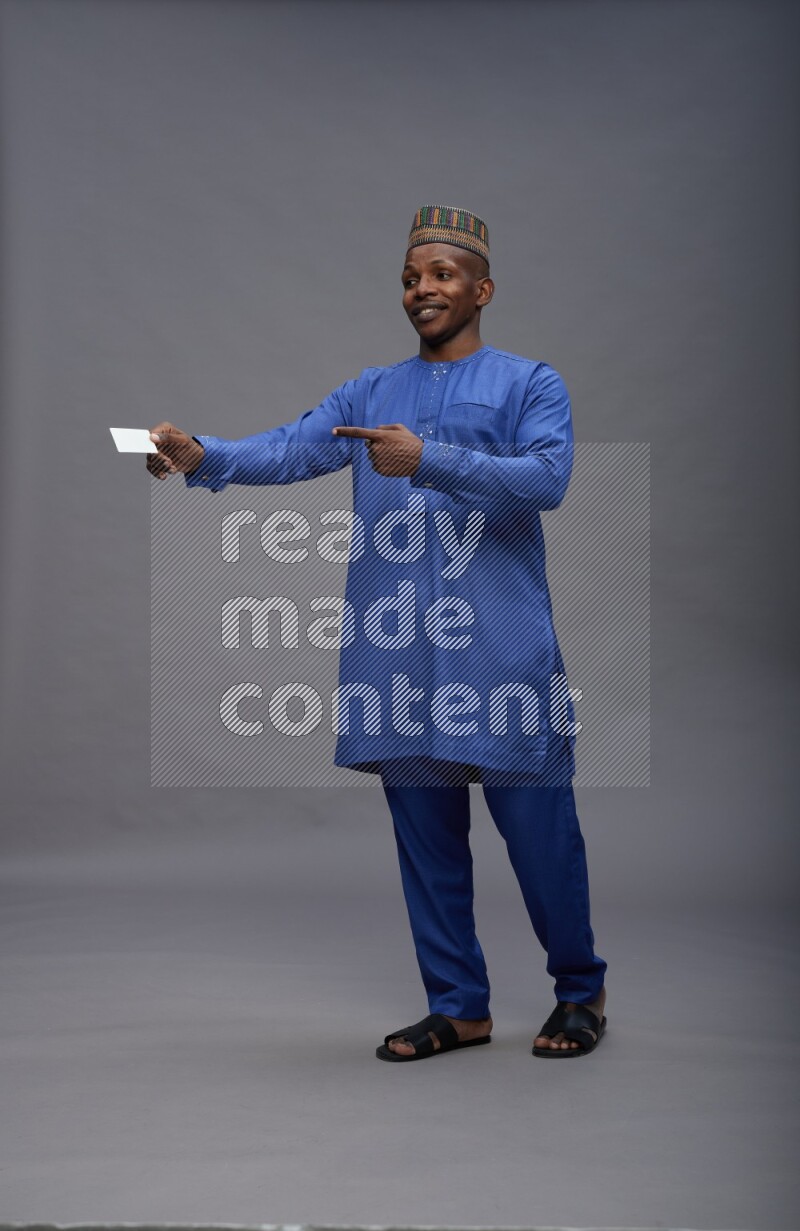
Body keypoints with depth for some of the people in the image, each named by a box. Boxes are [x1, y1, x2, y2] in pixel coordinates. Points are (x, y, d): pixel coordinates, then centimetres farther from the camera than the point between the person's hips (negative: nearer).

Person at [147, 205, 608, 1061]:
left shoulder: (530, 384, 5)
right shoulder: (370, 393, 17)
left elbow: (547, 476, -13)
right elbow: (291, 449, 2)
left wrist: (429, 460, -22)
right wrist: (204, 456, -18)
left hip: (501, 651, -4)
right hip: (397, 658, 4)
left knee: (538, 828, 0)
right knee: (425, 836, 9)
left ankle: (580, 991, 21)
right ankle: (458, 1006, 21)